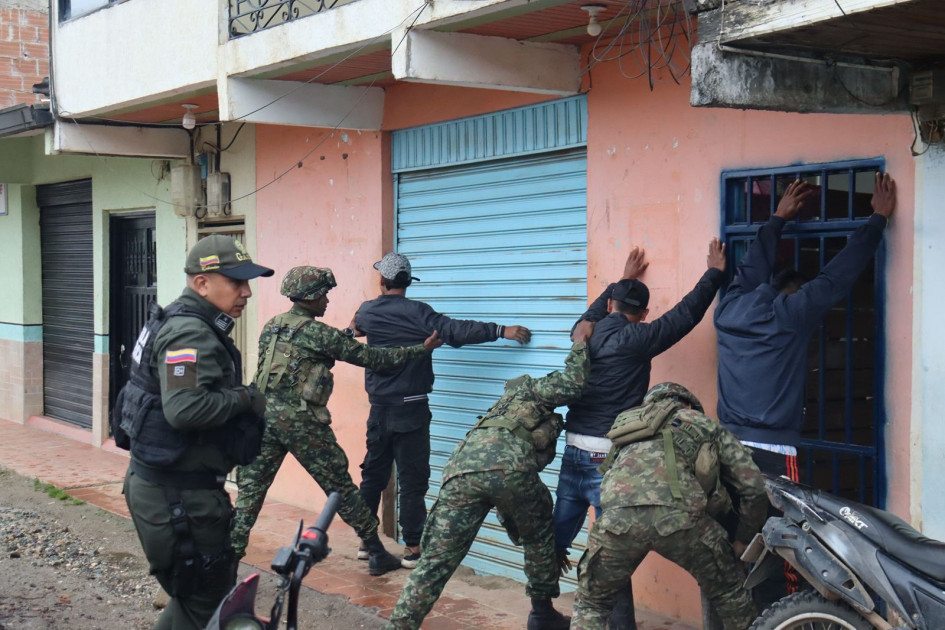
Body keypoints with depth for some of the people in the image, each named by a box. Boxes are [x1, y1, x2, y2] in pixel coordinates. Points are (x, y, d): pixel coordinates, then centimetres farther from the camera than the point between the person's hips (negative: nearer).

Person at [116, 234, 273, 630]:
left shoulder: (197, 327, 14)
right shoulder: (190, 334, -20)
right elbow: (185, 408, -33)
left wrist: (241, 399, 8)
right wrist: (245, 398, -19)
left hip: (176, 484, 11)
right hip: (175, 494, -11)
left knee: (211, 587, 20)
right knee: (205, 598, -2)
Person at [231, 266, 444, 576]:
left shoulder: (270, 327, 13)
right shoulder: (317, 333, -7)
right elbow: (371, 358, -6)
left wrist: (348, 332, 32)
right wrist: (421, 349, -2)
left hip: (265, 414, 6)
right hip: (301, 420, -5)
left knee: (250, 489, 8)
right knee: (340, 487, 4)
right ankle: (377, 553, 12)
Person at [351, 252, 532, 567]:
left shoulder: (367, 312, 3)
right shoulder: (415, 311, -13)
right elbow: (455, 331, -22)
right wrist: (501, 331, -20)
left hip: (379, 408, 5)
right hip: (410, 408, -5)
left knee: (373, 474, 16)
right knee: (412, 480, 0)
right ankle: (412, 549, 1)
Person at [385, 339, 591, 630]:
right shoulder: (532, 390, 30)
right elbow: (571, 384, 9)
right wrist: (580, 344, 25)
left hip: (461, 467, 5)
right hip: (506, 464, -5)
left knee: (435, 561, 6)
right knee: (540, 537, 23)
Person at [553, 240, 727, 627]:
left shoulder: (584, 333, 8)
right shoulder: (635, 339, -9)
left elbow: (596, 311, 32)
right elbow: (687, 313, -4)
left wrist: (624, 280, 45)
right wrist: (715, 272, 8)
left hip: (573, 452, 6)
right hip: (608, 457, -6)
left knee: (555, 539, 14)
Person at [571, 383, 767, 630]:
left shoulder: (627, 420, 39)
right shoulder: (705, 425, 31)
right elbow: (754, 487, 25)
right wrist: (743, 540, 38)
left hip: (617, 515, 2)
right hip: (678, 515, -2)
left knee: (590, 603, 23)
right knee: (729, 591, 24)